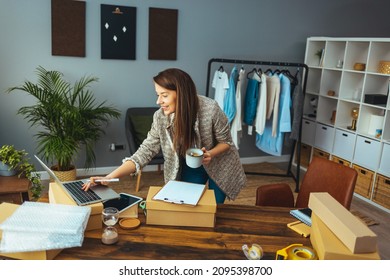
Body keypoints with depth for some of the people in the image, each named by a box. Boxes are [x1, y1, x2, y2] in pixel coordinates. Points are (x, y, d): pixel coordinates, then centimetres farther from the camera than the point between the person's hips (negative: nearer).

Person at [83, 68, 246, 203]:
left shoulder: (210, 109, -32)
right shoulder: (160, 117, -23)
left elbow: (226, 141, -16)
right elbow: (145, 151, -23)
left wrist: (210, 154, -38)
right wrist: (109, 178, -32)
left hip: (219, 164, -2)